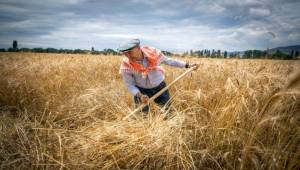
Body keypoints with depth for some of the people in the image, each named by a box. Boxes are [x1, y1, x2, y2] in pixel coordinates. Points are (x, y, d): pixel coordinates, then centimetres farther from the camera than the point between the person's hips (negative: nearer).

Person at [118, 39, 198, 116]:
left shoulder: (152, 52, -21)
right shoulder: (126, 65, -23)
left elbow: (168, 61, -6)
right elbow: (130, 85, -14)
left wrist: (187, 65, -2)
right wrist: (140, 95, -31)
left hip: (159, 86, 2)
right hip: (142, 90, -1)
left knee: (167, 109, 15)